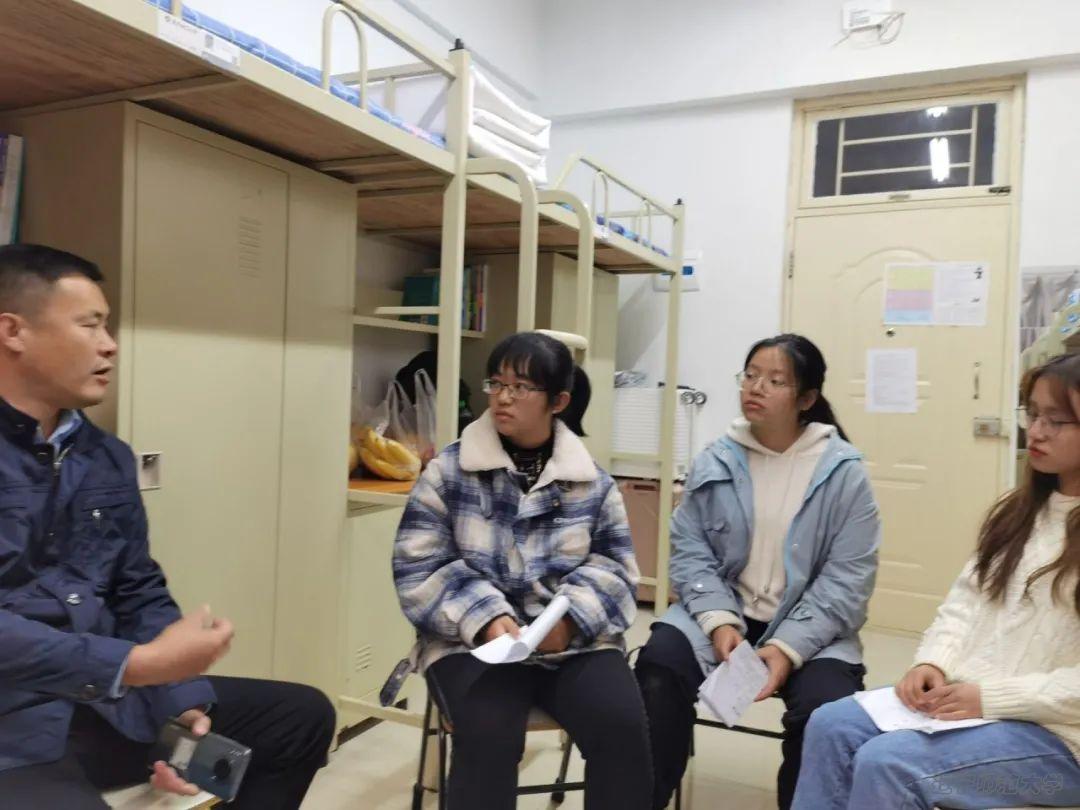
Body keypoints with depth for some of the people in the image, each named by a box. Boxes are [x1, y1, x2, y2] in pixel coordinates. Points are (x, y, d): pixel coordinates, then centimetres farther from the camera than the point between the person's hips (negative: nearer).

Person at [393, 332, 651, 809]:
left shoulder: (591, 481, 8)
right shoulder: (448, 472, 1)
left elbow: (614, 564, 6)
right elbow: (419, 570, -3)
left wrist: (572, 617, -13)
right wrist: (485, 618, -18)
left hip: (575, 643, 2)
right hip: (473, 644, -1)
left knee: (623, 725, -22)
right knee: (489, 733, -29)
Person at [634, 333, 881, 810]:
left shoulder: (844, 473, -5)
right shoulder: (714, 463, 2)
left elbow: (847, 578, -9)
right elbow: (689, 551, -1)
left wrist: (789, 647, -20)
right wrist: (719, 620, -17)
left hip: (810, 631, -1)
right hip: (722, 612, 2)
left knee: (826, 706, -28)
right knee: (660, 664, -24)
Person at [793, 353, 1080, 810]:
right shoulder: (1020, 512, 13)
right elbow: (965, 599, 10)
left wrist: (992, 698, -21)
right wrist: (934, 663, -7)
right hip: (966, 696, 7)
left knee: (887, 763, -24)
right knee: (832, 726, -7)